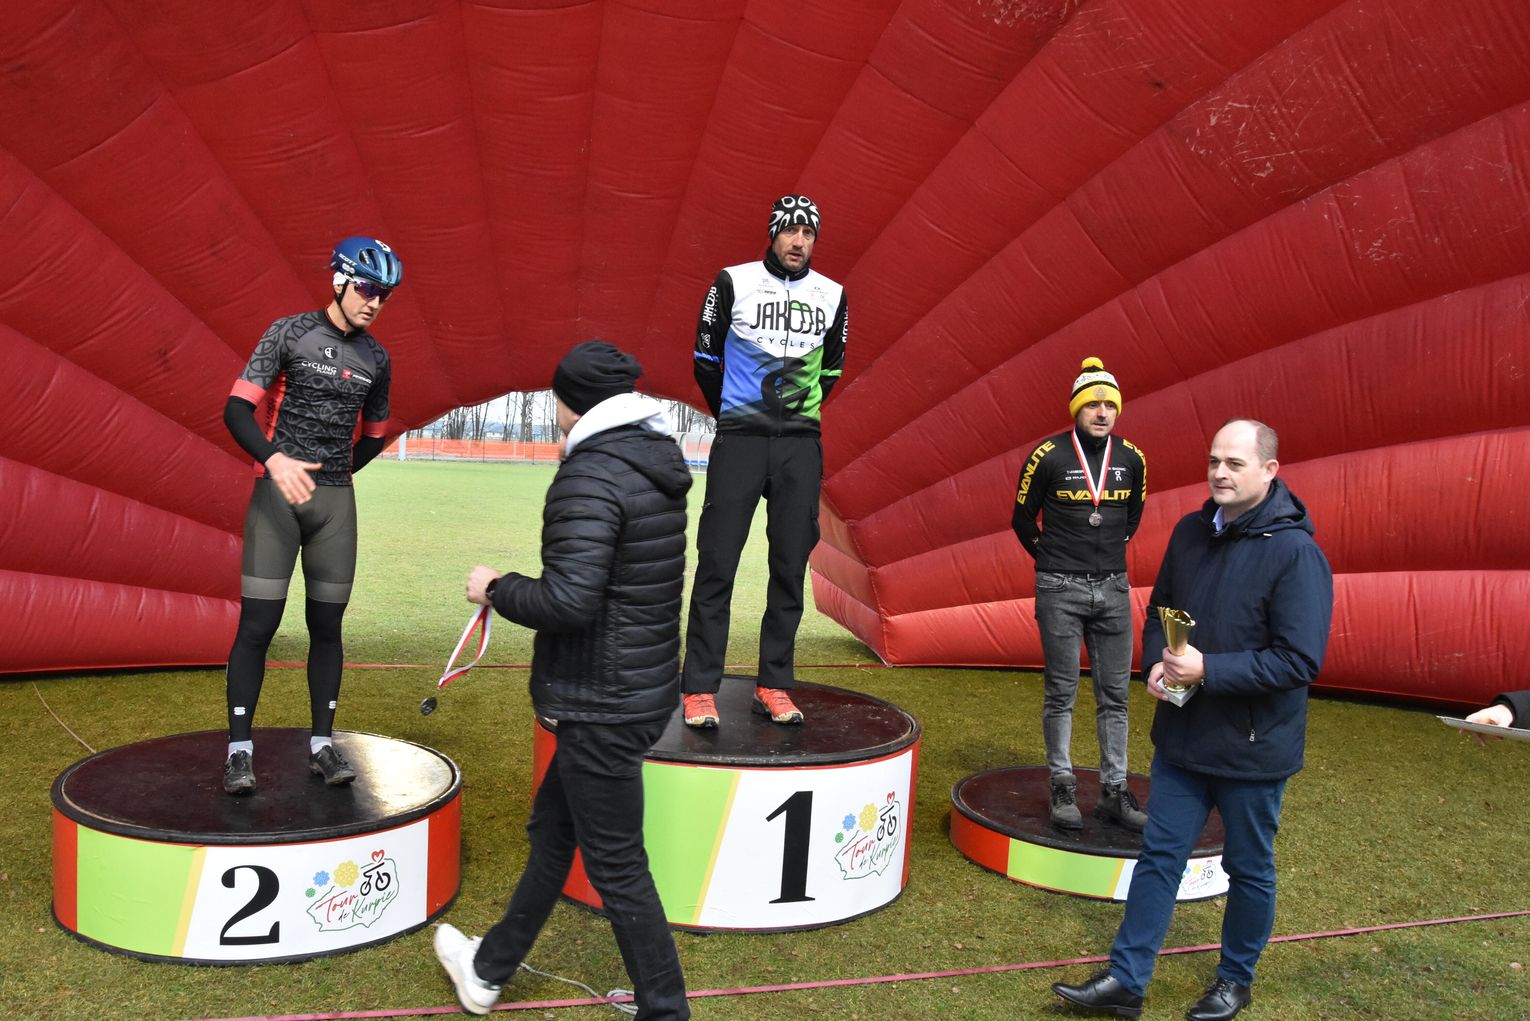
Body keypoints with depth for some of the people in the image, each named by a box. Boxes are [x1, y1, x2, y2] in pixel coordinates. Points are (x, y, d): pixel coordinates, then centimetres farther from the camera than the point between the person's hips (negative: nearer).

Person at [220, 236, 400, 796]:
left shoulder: (376, 359, 9)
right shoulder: (290, 332, -4)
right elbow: (237, 408, -10)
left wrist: (337, 473, 15)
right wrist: (275, 460, -25)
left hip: (336, 500, 4)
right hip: (276, 492, -4)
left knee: (326, 625, 6)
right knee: (257, 624, -6)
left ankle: (322, 743, 14)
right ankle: (240, 748, 3)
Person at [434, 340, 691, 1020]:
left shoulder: (590, 476, -20)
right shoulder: (657, 462, 8)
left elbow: (569, 600, -27)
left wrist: (496, 589, -11)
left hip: (602, 707, -10)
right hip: (642, 689, 10)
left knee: (616, 867, 3)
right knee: (552, 829, 24)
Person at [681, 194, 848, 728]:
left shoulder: (831, 295, 7)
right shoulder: (734, 282, -1)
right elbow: (705, 357, 7)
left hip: (801, 444, 3)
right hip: (739, 439, -3)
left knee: (791, 567, 4)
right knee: (718, 563, -5)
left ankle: (774, 686, 14)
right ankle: (700, 690, 3)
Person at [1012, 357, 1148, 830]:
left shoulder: (1132, 459, 3)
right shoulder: (1048, 455, -9)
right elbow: (1022, 519, 3)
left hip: (1113, 588, 4)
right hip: (1060, 590, -4)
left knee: (1115, 695, 7)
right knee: (1061, 694, 2)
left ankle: (1114, 791, 16)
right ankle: (1063, 788, 14)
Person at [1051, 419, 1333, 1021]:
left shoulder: (1296, 552, -18)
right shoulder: (1190, 532, 2)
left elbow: (1300, 660, -21)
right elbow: (1160, 610, 15)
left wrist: (1207, 670, -25)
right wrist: (1157, 662, -5)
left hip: (1253, 747, -5)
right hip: (1183, 737, 5)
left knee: (1249, 869, 14)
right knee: (1159, 855, 11)